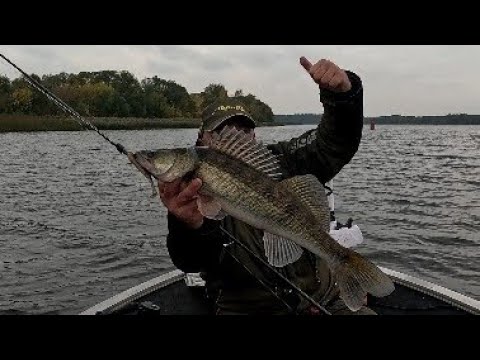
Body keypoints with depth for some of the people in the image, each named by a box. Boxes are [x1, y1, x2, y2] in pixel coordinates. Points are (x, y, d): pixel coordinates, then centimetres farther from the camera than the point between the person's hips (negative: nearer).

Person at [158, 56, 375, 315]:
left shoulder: (280, 160, 6)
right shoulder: (194, 191, -3)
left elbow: (336, 143, -3)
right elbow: (193, 261, -19)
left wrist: (343, 92, -22)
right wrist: (191, 226, -43)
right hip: (247, 308, -2)